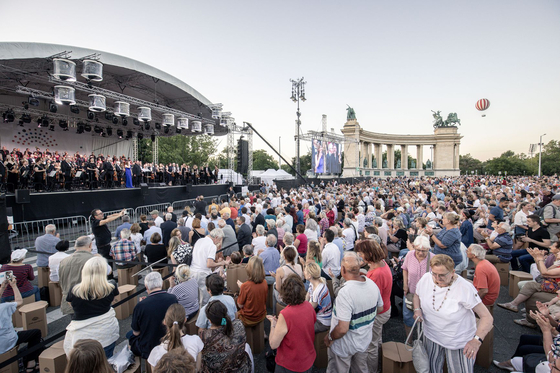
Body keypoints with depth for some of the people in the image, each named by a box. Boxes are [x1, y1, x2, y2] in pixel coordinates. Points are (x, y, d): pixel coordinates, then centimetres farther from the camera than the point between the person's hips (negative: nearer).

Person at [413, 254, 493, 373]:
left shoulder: (465, 288, -25)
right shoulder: (426, 279, -12)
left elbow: (487, 317, -21)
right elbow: (417, 295, 8)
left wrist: (477, 340, -33)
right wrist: (417, 309, -12)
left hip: (459, 342, -3)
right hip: (431, 337, 4)